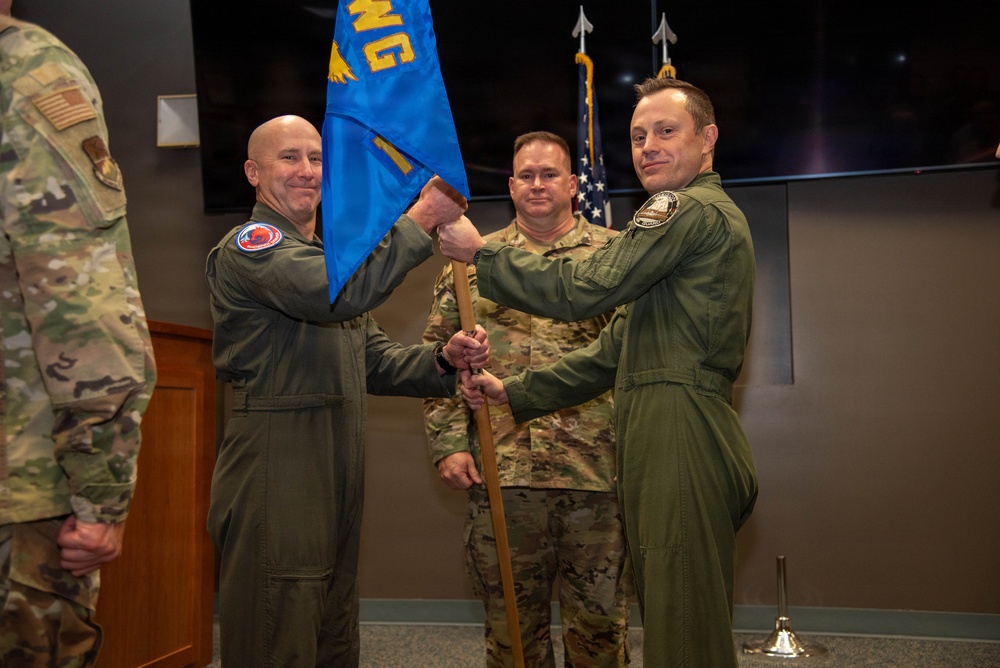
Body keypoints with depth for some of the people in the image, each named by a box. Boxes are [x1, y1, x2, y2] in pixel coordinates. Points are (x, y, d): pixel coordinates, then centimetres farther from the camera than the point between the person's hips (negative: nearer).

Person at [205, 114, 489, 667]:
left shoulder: (326, 256, 23)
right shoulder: (249, 245, -7)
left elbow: (375, 362, 17)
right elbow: (336, 291, -26)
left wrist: (443, 361, -1)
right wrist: (421, 218, -20)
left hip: (337, 476, 9)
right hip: (276, 473, -9)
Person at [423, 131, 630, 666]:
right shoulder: (471, 260, 11)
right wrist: (448, 443, 0)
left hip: (597, 470, -1)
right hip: (500, 474, 1)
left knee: (598, 623, 8)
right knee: (510, 625, 12)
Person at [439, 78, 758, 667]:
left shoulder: (690, 209, -8)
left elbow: (579, 291, -15)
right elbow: (616, 352, 23)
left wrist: (480, 253, -2)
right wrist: (517, 393, 19)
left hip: (680, 442, -11)